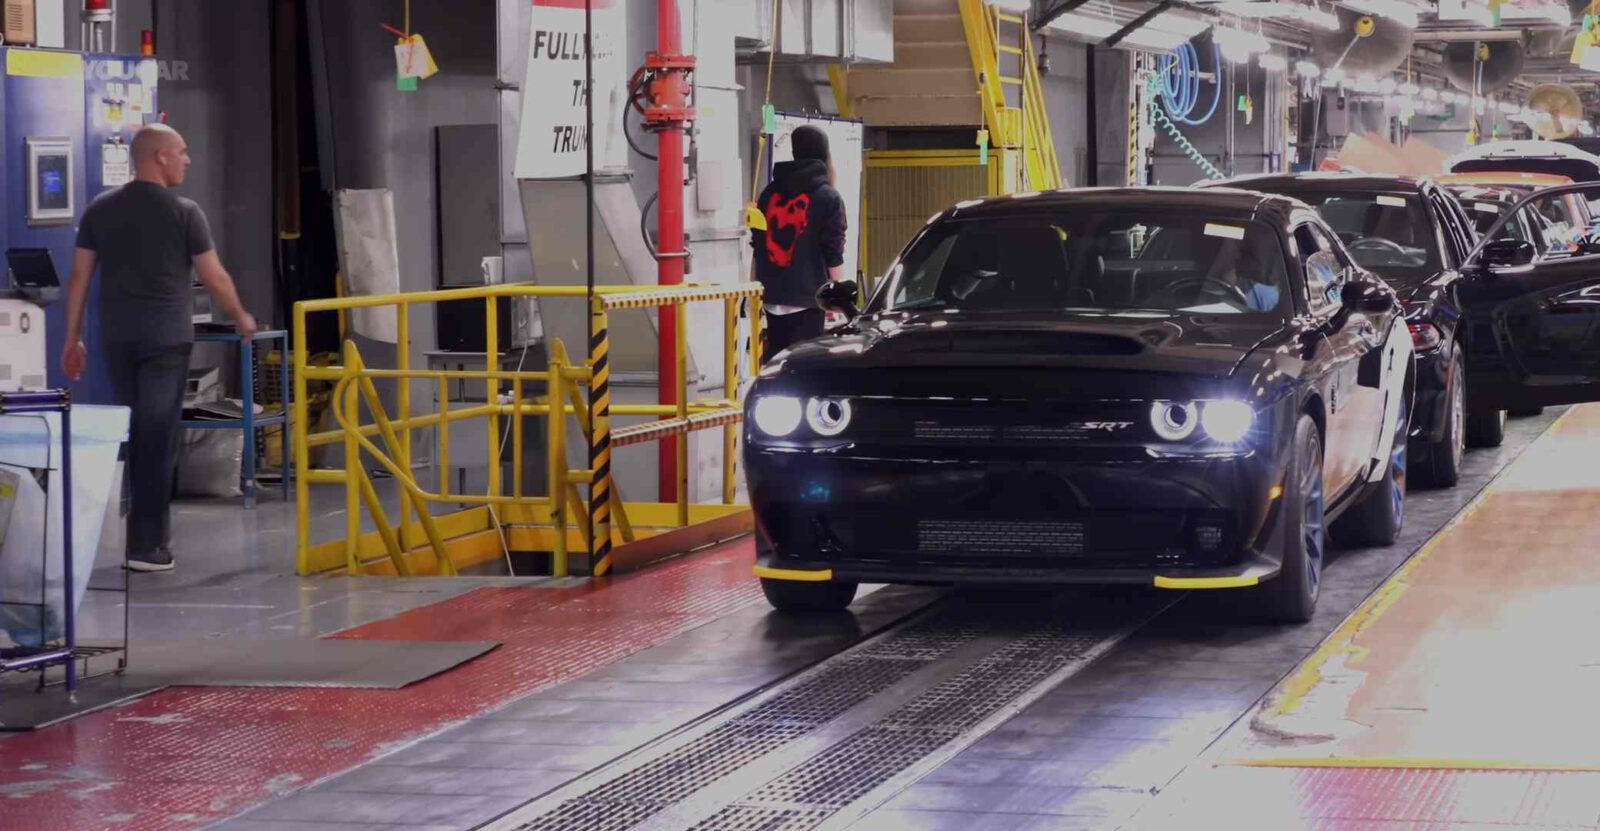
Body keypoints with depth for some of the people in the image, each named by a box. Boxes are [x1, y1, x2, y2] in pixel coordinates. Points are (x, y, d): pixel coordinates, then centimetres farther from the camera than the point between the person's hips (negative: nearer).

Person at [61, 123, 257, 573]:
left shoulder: (100, 210, 8)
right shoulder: (183, 212, -5)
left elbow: (79, 277, 7)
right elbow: (214, 277, -1)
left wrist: (73, 339, 11)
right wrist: (241, 318, 16)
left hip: (116, 337, 4)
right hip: (166, 336, -4)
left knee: (132, 434, 15)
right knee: (158, 439, -2)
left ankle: (146, 530, 20)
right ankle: (147, 545, -4)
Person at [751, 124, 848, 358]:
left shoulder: (771, 193, 8)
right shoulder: (827, 197, -5)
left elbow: (758, 242, 13)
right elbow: (833, 252, -7)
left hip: (773, 295, 5)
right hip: (807, 295, -5)